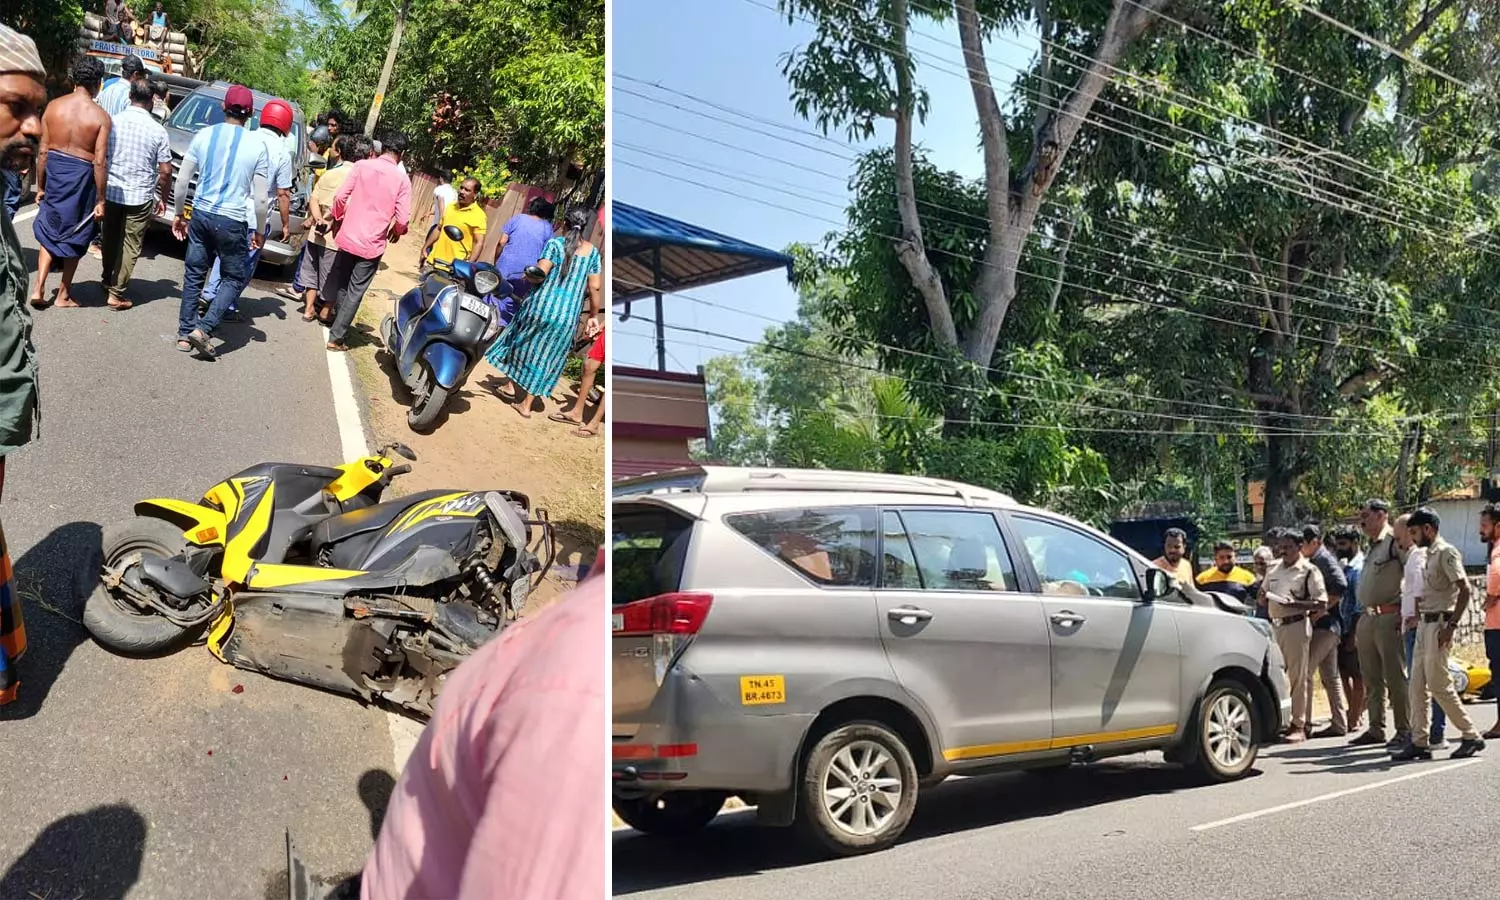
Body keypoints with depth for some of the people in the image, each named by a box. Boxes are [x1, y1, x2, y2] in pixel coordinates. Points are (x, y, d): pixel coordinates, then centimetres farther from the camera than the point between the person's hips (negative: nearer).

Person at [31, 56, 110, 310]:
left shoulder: (53, 106, -3)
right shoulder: (100, 117, -12)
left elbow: (43, 151, -1)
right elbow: (99, 162, -14)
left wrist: (40, 186, 9)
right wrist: (100, 200, -8)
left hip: (54, 170, 3)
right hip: (81, 176, -3)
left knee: (48, 232, 18)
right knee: (74, 237, 13)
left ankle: (39, 289, 8)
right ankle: (64, 295, 22)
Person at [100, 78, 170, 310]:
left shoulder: (112, 122, -3)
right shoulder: (158, 131, -9)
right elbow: (165, 171, -9)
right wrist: (163, 198, 6)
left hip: (111, 192, 3)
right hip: (140, 196, -3)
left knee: (110, 239, 22)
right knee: (130, 246, 5)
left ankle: (108, 281, 37)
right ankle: (116, 293, 3)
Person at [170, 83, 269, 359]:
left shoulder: (203, 135, 0)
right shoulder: (257, 147, -8)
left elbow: (182, 180, 3)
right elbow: (260, 197, -6)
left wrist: (178, 213, 16)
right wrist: (260, 232, 7)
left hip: (201, 214, 3)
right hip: (231, 222, -3)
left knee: (194, 274, 15)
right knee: (236, 278, 11)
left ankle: (185, 333, 17)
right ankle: (203, 328, -4)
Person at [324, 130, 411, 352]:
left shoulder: (362, 166, -2)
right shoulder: (402, 180, -8)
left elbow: (340, 197, -4)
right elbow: (403, 219, -11)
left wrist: (339, 217, 16)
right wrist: (396, 232, 11)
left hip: (348, 237, 2)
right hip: (372, 245, -2)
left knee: (340, 285, 22)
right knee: (355, 292, 6)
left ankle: (338, 326, 34)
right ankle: (337, 337, 7)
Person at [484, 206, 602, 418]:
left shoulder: (555, 244, -6)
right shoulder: (593, 251, 2)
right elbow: (595, 287, 1)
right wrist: (593, 315, 10)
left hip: (542, 305, -2)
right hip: (567, 315, 2)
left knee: (525, 347, 20)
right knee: (543, 356, 12)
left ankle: (518, 395, 29)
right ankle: (526, 404, 16)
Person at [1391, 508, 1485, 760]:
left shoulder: (1446, 552, -11)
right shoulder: (1429, 555, 17)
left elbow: (1465, 589, -19)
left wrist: (1451, 625, -22)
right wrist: (1416, 617, 14)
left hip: (1439, 624, -9)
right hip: (1424, 624, 9)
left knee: (1438, 685, -8)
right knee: (1417, 685, 6)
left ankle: (1471, 737, 4)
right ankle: (1420, 742, 9)